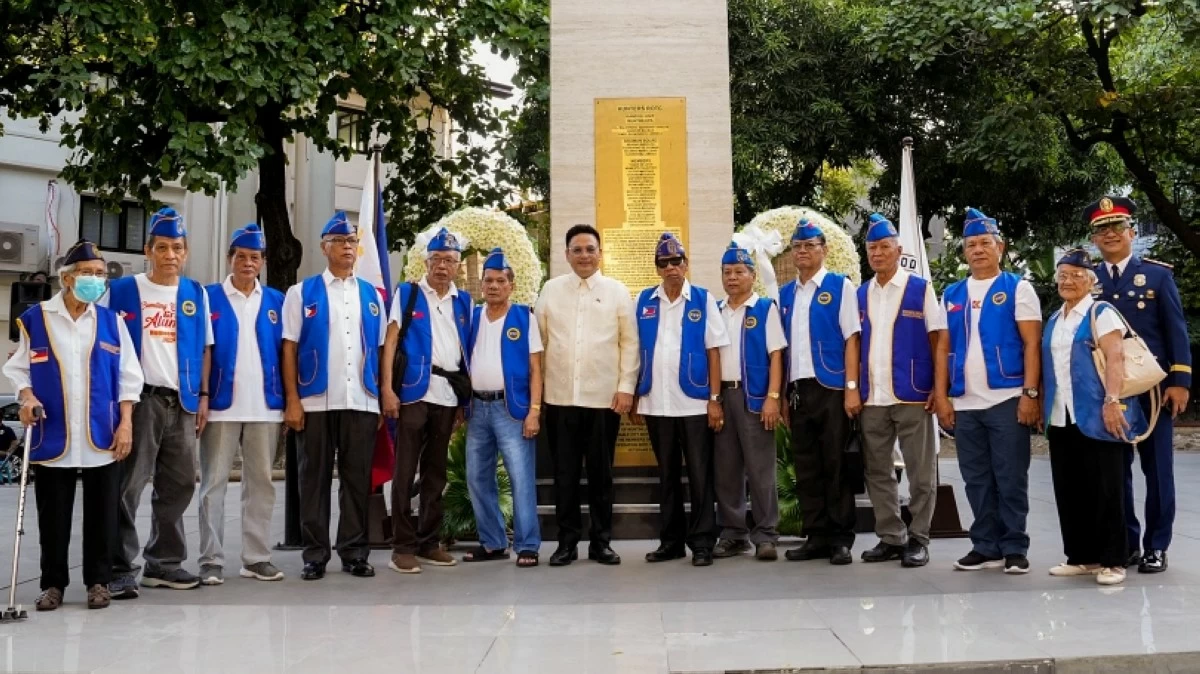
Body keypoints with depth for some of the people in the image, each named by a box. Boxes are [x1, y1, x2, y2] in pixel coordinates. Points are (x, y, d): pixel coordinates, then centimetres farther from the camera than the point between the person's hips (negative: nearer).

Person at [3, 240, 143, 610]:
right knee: (53, 516, 7)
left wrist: (126, 423, -1)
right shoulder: (34, 319, 3)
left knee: (101, 515, 6)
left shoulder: (112, 321, 7)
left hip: (102, 437, 1)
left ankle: (99, 581, 18)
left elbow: (128, 377, 7)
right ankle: (53, 583, 20)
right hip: (53, 437, -1)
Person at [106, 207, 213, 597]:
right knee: (128, 486, -4)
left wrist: (203, 396, 7)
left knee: (179, 485, 10)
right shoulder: (122, 290, 1)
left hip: (182, 402, 4)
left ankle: (164, 562, 22)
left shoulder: (197, 294, 11)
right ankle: (119, 568, 2)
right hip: (139, 399, -4)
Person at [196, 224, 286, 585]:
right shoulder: (209, 297, 2)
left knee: (261, 483, 9)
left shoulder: (276, 300, 10)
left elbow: (285, 352, 11)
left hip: (265, 406, 3)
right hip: (221, 405, -3)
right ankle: (211, 560, 7)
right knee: (213, 483, 1)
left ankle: (256, 557, 18)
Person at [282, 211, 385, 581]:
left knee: (357, 478, 6)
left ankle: (354, 551, 15)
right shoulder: (302, 292, 5)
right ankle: (315, 554, 13)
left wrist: (383, 399, 5)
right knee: (315, 479, 5)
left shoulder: (372, 295, 13)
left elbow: (379, 351, 11)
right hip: (316, 401, -2)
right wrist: (292, 400, -7)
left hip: (362, 402, 2)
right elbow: (289, 348, 0)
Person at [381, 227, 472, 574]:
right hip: (414, 391, -4)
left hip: (448, 395, 4)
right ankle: (403, 546, 4)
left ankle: (429, 542, 20)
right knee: (405, 471, -2)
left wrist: (465, 398, 11)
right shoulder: (407, 294, 2)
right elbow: (390, 342, -3)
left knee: (436, 471, 11)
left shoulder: (463, 301, 13)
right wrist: (387, 389, -13)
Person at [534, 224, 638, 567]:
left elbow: (630, 342, 2)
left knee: (601, 473, 7)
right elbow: (538, 340, 7)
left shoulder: (617, 291, 5)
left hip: (604, 397, -1)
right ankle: (567, 541, 16)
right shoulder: (551, 290, 8)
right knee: (565, 473, 6)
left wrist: (626, 387, -5)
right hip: (560, 397, 1)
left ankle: (601, 540, 17)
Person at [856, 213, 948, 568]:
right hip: (871, 399, 4)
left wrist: (938, 389, -10)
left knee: (920, 473, 2)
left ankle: (918, 540, 13)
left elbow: (938, 341, -2)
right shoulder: (861, 295, 11)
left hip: (912, 395, -4)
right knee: (877, 472, 9)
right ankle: (890, 538, 20)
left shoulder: (920, 289, 0)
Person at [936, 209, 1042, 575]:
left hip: (1007, 400, -4)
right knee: (977, 480, 9)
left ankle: (1014, 549, 10)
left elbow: (1032, 344, -4)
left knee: (1010, 479, 1)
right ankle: (986, 546, 18)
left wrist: (1030, 394, -12)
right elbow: (943, 349, 12)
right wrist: (942, 397, 4)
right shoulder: (952, 295, 13)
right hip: (964, 404, 4)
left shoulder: (1017, 288, 2)